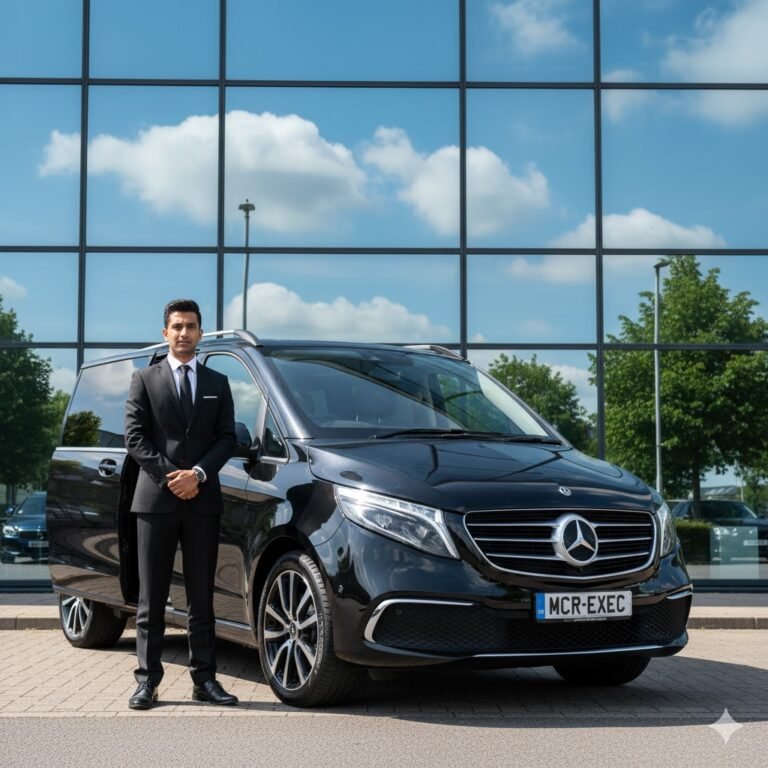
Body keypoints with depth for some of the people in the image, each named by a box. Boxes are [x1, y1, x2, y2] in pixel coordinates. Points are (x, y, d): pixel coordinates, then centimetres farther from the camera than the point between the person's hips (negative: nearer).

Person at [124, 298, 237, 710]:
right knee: (151, 598, 1)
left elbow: (227, 437, 6)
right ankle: (147, 680, 4)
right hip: (155, 499, -2)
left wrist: (198, 474, -10)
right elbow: (134, 437, 0)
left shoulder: (218, 383, 14)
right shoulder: (144, 380, 7)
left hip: (203, 501, 2)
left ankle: (204, 679, 10)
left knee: (201, 597, 6)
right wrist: (168, 476, -12)